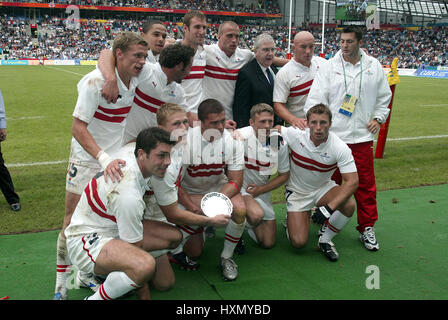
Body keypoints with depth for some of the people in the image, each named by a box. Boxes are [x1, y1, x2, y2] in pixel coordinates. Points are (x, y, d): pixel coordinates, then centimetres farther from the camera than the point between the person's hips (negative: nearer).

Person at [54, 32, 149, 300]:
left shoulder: (135, 79, -1)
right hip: (86, 159, -6)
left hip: (114, 158, 6)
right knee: (74, 219, 1)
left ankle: (85, 274, 26)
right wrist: (103, 158, -35)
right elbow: (78, 127, -24)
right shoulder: (95, 82, -22)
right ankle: (61, 282, 17)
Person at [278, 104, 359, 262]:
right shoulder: (295, 135, -22)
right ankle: (292, 218, 23)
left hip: (323, 188, 1)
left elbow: (352, 182, -26)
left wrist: (329, 208, -35)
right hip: (297, 191, -1)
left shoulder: (340, 147, -22)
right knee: (298, 242, -13)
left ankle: (325, 239, -2)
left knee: (349, 205, -30)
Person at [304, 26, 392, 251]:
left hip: (362, 137, 2)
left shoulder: (374, 67, 8)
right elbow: (315, 98, -4)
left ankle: (367, 228, 21)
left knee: (366, 186, 7)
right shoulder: (329, 67, 1)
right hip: (333, 136, -1)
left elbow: (384, 96, 19)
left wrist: (378, 118, 6)